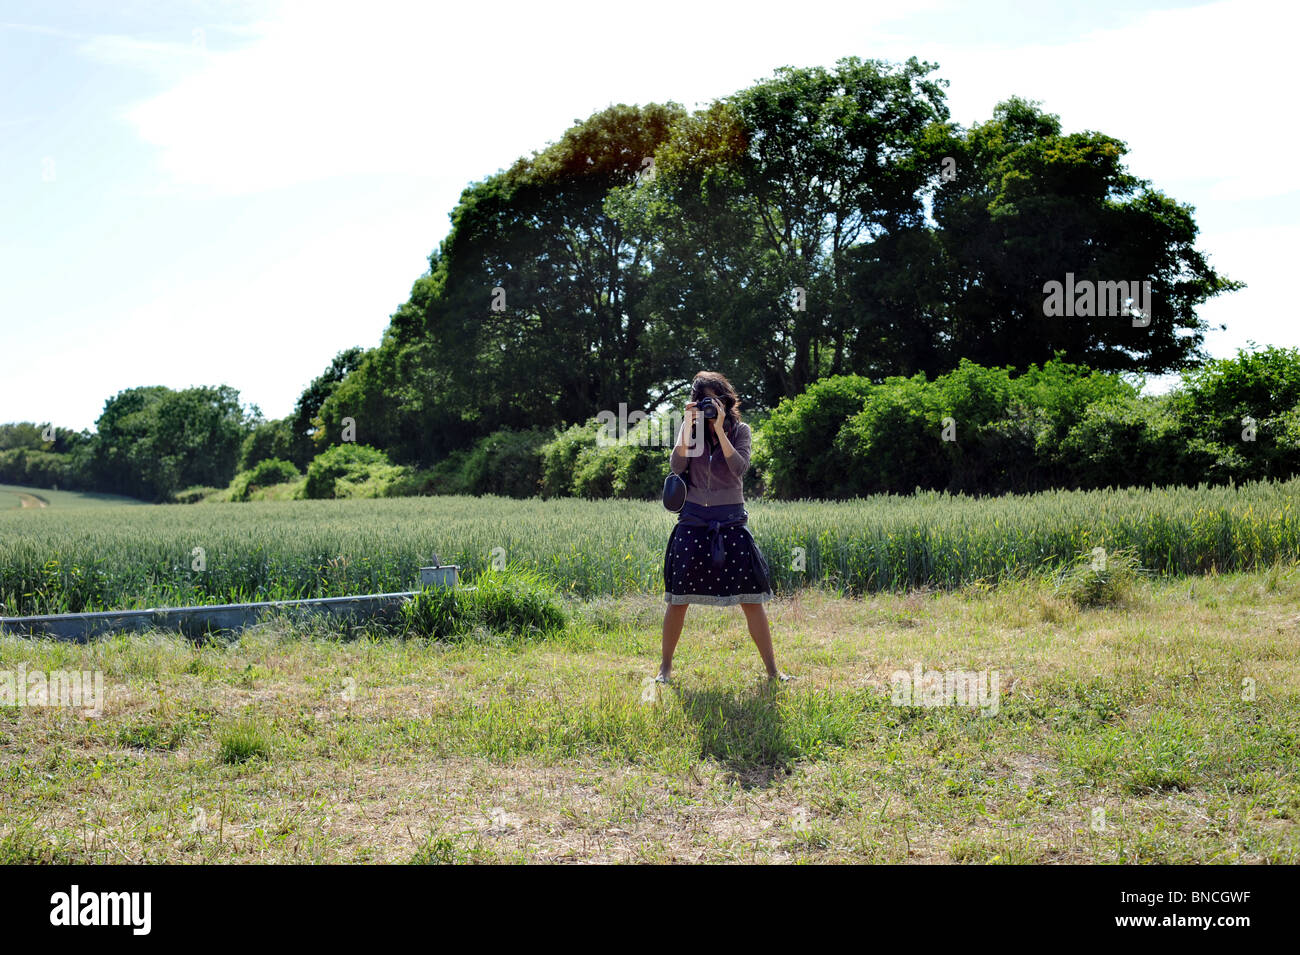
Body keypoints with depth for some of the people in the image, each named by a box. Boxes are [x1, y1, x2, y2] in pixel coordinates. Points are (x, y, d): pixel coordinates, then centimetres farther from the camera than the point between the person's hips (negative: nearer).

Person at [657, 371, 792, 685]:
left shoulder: (739, 430, 3)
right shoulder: (689, 428, 6)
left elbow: (740, 468, -12)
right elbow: (677, 465, -9)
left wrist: (719, 428, -16)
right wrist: (689, 424, -14)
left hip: (731, 522, -1)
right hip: (693, 522, 1)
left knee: (751, 598, -3)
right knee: (679, 598, 1)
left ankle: (772, 670, 4)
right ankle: (665, 668, 14)